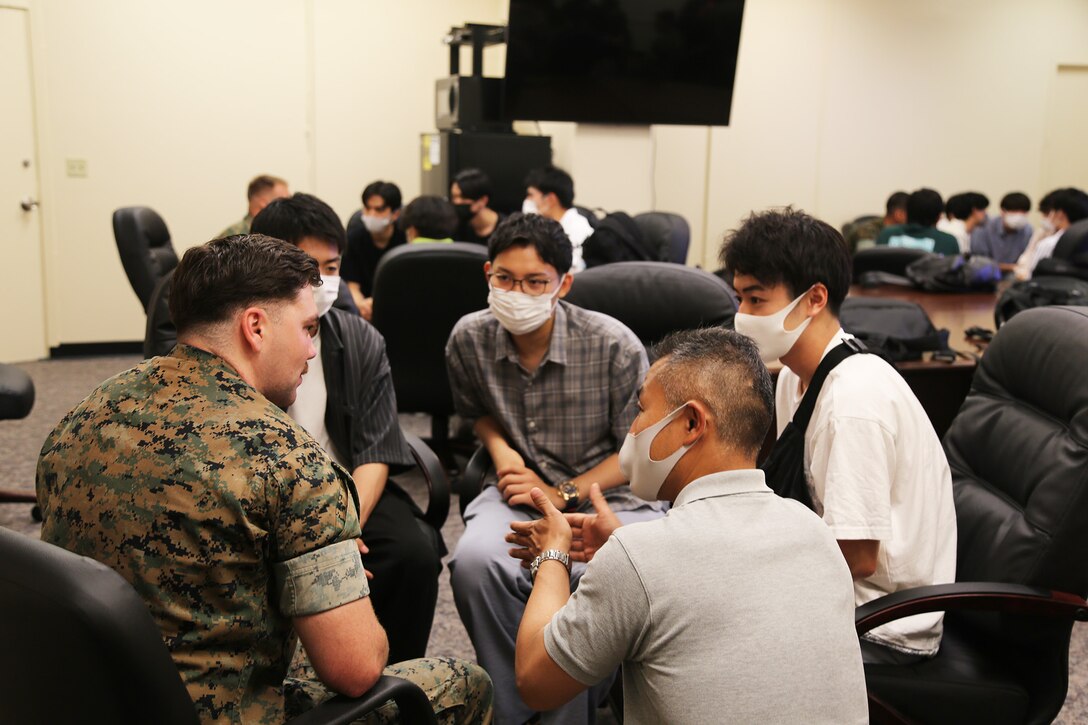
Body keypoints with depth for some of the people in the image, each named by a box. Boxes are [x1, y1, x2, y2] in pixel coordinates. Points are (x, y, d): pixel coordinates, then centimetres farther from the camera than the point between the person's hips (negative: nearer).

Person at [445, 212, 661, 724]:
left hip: (607, 494, -2)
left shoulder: (615, 346, -13)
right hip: (518, 490, 3)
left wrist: (564, 495, -12)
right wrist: (500, 449, -1)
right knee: (475, 560, -30)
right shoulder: (469, 339, -2)